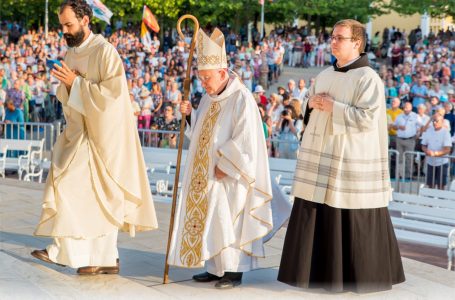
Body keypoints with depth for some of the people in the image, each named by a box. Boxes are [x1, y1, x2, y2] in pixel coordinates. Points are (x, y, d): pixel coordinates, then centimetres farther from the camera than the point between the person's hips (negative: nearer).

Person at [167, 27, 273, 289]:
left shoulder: (242, 99, -16)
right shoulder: (209, 97, 10)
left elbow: (245, 140, -20)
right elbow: (201, 131, 18)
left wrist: (224, 166, -18)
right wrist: (190, 114, -1)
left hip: (228, 176, -8)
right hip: (206, 175, 8)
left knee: (228, 221, -4)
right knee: (207, 218, 10)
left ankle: (234, 271, 5)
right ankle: (216, 268, 19)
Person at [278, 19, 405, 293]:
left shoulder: (369, 79, -10)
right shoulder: (325, 75, 13)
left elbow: (367, 118, -20)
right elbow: (311, 113, 19)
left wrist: (333, 107, -16)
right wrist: (312, 103, -3)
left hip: (351, 159, -7)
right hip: (321, 156, 7)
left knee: (355, 220, 0)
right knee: (316, 213, 8)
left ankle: (361, 274, 15)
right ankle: (319, 269, 18)